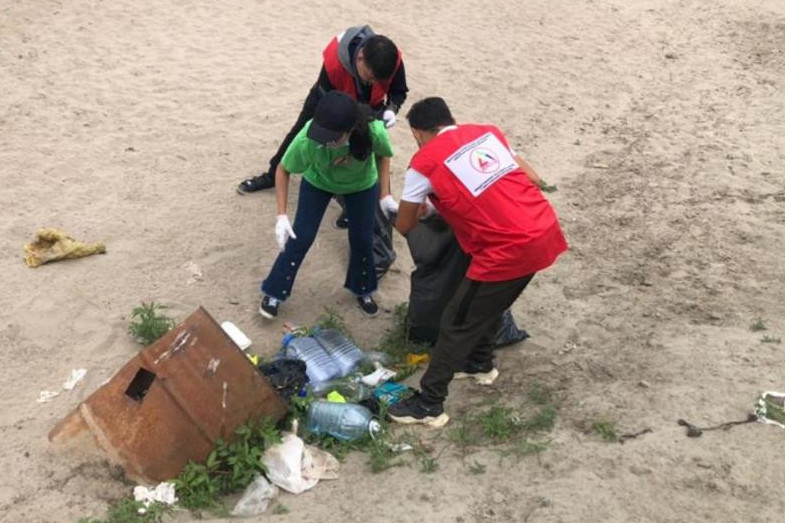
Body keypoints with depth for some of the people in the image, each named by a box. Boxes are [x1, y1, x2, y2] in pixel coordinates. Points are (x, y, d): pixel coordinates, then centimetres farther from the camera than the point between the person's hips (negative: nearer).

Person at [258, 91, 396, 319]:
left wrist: (385, 194, -18)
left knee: (362, 240, 9)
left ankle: (362, 290, 38)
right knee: (300, 238, 0)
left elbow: (383, 156, -14)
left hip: (362, 185, 1)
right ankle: (274, 292, 22)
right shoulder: (308, 138, -41)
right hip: (318, 182, -1)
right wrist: (281, 216, -27)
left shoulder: (374, 132, -40)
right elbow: (283, 170, -23)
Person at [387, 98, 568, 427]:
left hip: (509, 251, -7)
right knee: (490, 304, 29)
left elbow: (404, 227, 10)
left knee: (456, 324, 9)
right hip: (545, 233, 7)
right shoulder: (488, 133, 15)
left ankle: (428, 406, 20)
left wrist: (419, 207, 32)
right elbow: (533, 180, 19)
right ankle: (481, 365, 50)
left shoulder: (425, 162, -2)